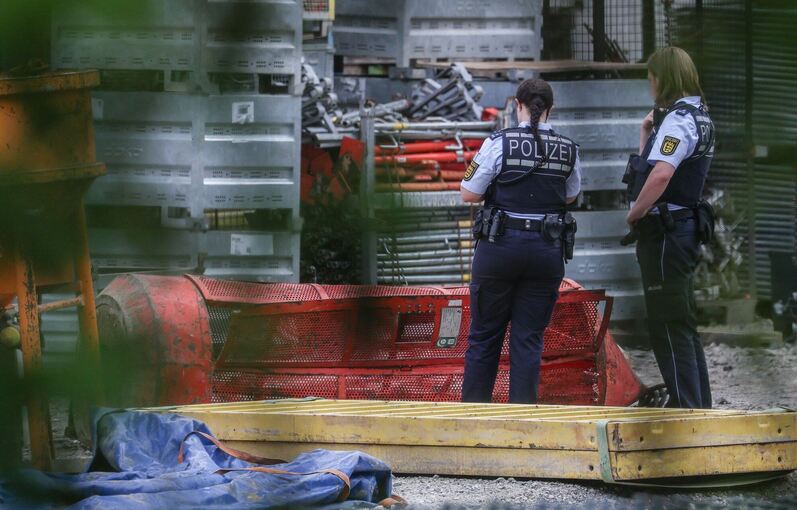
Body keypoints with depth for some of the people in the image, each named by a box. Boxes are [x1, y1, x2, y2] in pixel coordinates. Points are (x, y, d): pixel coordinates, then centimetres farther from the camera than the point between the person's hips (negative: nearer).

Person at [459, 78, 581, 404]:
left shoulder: (499, 143, -8)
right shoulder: (568, 150, 2)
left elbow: (469, 194, -6)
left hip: (500, 245, -2)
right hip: (548, 250, 2)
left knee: (484, 335, 9)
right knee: (529, 338, 7)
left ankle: (473, 407, 13)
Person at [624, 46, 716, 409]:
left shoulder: (678, 120, -15)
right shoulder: (698, 117, 17)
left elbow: (660, 175, -30)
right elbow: (652, 168, 22)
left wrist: (635, 213, -18)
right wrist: (647, 134, 11)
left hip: (664, 231, -10)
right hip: (684, 227, 10)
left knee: (669, 326, -8)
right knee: (682, 326, 16)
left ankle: (686, 408, -8)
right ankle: (699, 406, 21)